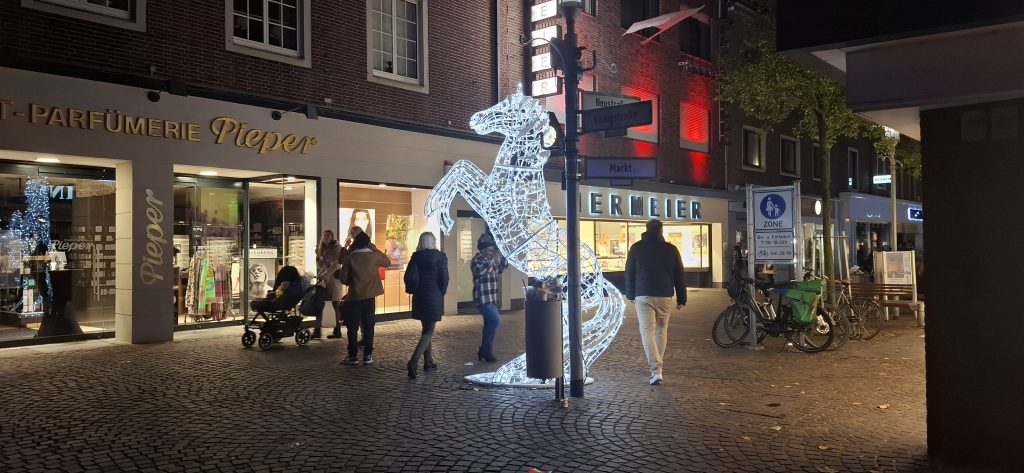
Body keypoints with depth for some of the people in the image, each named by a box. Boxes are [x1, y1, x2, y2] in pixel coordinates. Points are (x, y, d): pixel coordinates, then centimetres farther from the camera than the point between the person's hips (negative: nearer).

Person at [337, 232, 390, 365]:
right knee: (368, 326, 8)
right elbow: (387, 262, 16)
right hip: (370, 296, 1)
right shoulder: (374, 256, -3)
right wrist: (375, 249, 15)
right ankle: (367, 356, 8)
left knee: (353, 327, 6)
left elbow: (343, 279, -5)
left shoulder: (349, 258, -6)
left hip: (354, 296, -1)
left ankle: (353, 356, 8)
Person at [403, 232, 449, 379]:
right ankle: (413, 361, -19)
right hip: (434, 298, -4)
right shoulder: (440, 257, -6)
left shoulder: (416, 256, 2)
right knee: (428, 331, -2)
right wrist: (441, 293, 4)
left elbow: (409, 276, -7)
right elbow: (444, 277, -11)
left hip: (419, 297, 4)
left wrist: (413, 290, 8)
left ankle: (428, 361, 22)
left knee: (426, 329, 19)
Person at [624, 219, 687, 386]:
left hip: (643, 296, -2)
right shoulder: (671, 249, 4)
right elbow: (679, 276, 7)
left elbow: (629, 273, 6)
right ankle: (658, 366, 22)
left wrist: (630, 295, 17)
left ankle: (656, 370, -17)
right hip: (665, 296, 2)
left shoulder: (636, 248, 1)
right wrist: (681, 299, 13)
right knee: (661, 330, 15)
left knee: (647, 331, -4)